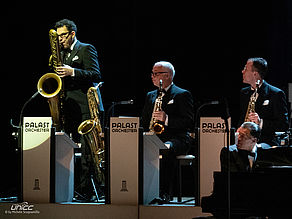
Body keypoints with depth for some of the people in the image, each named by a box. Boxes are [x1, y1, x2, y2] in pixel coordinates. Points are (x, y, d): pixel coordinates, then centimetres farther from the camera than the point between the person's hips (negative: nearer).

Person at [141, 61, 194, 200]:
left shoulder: (182, 95, 2)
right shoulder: (150, 96, 23)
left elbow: (189, 122, -8)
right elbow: (143, 122, 25)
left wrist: (167, 119, -21)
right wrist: (148, 131, 1)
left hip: (176, 138, -5)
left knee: (166, 149, -39)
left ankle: (165, 192, -33)